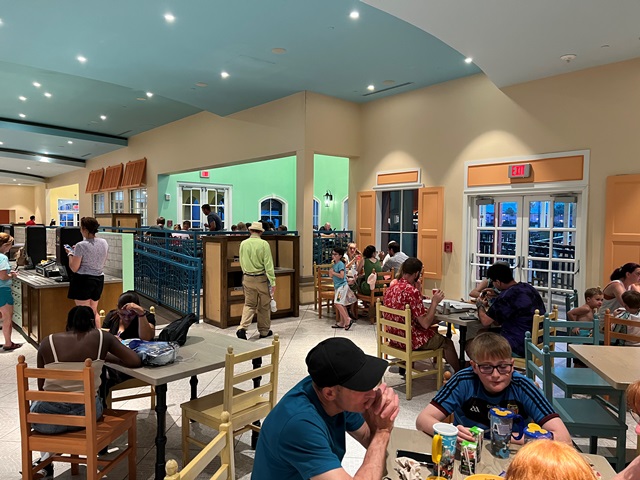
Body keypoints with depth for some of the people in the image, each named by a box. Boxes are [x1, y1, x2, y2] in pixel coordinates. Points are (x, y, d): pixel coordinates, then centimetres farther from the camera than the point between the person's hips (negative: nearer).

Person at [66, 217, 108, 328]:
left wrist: (70, 253, 4)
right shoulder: (104, 243, 2)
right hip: (99, 279, 6)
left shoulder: (81, 246, -16)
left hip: (83, 281, -6)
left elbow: (74, 268, -12)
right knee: (94, 312, 19)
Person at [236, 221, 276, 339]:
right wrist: (272, 281, -11)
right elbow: (268, 264, -14)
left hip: (247, 278, 3)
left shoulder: (243, 244, 0)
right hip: (262, 278, -3)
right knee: (264, 306, 10)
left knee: (249, 304, 11)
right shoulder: (264, 244, -12)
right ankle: (264, 331, 21)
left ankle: (242, 328, -6)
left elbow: (242, 262, 9)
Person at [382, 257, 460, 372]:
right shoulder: (412, 291, -25)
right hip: (410, 340, -8)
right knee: (447, 343, 16)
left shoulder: (391, 288, 0)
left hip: (394, 338, 8)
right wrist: (434, 302, -12)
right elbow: (425, 323, -23)